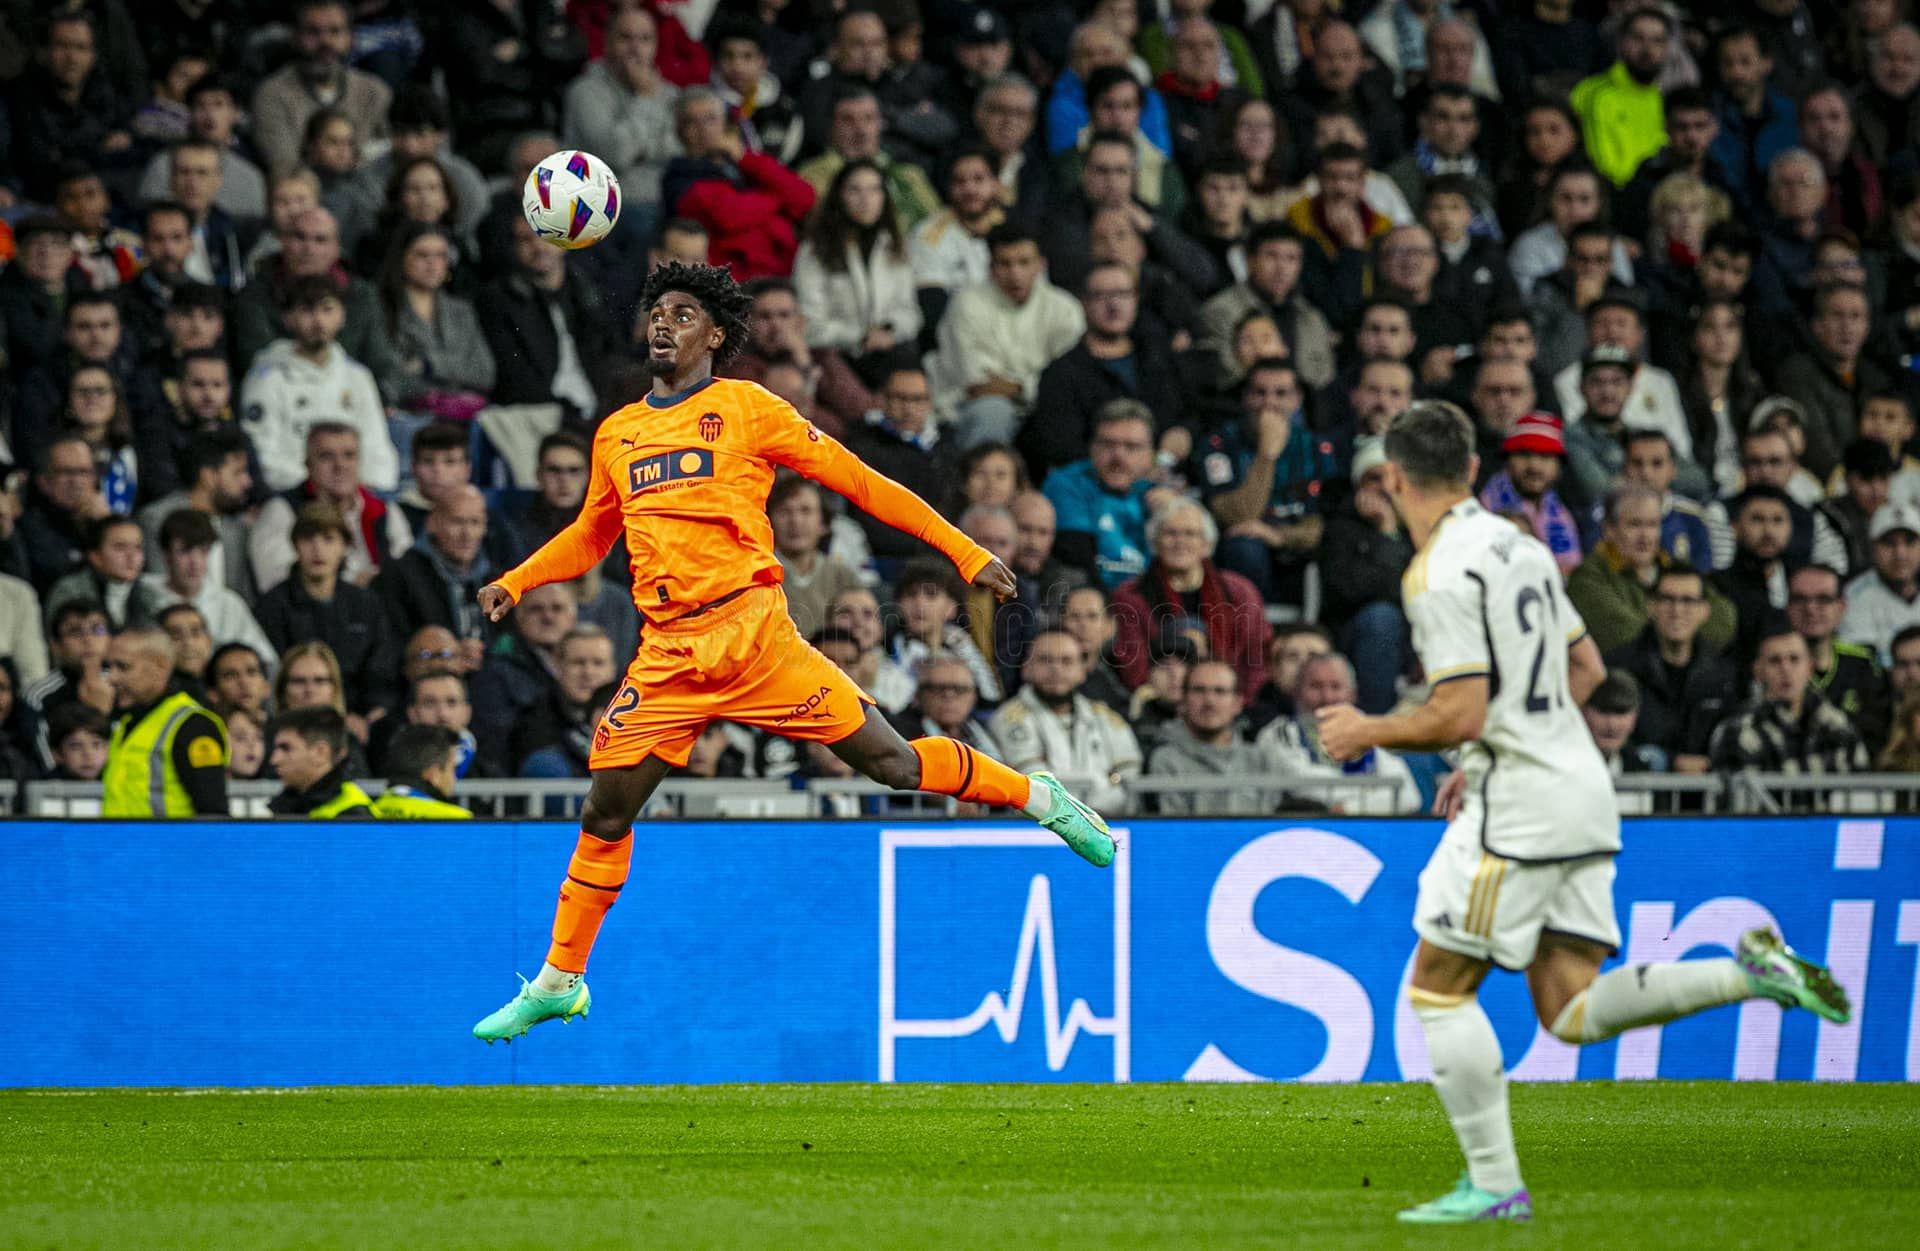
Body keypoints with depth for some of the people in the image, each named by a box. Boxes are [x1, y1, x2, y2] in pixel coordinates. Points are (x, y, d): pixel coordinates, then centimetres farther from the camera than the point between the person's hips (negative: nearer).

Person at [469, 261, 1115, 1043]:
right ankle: (559, 981, 12)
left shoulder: (745, 408, 2)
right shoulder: (616, 435, 15)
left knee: (891, 763, -6)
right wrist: (514, 584, 17)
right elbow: (591, 536, 32)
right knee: (605, 813, 0)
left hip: (751, 633, -4)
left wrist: (963, 552, 1)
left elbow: (858, 482, 3)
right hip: (667, 654, 4)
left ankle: (1035, 797, 15)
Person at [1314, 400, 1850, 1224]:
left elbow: (1460, 716, -20)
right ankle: (1748, 973, -6)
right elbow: (1586, 669, 22)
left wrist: (1365, 732, -3)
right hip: (1580, 792, 9)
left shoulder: (1440, 575, -14)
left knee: (1438, 989, 2)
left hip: (1519, 806, -9)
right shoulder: (1517, 545, 14)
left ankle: (1494, 1185, 1)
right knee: (1572, 1013, 7)